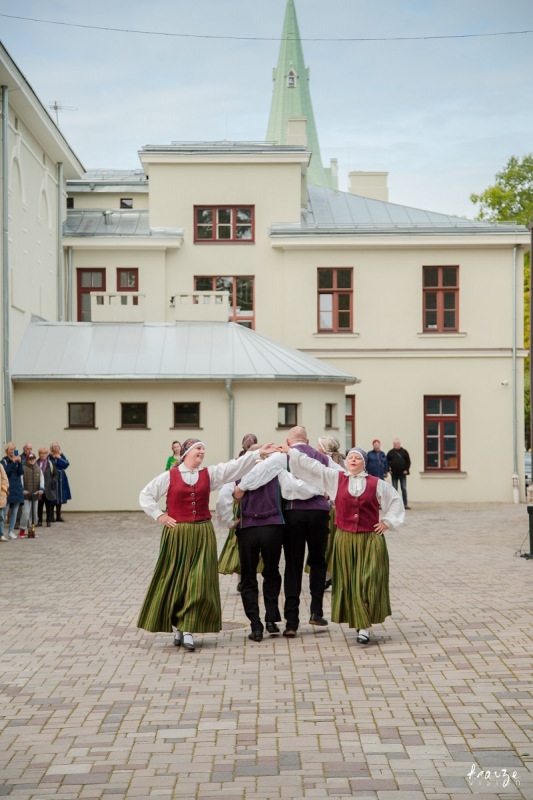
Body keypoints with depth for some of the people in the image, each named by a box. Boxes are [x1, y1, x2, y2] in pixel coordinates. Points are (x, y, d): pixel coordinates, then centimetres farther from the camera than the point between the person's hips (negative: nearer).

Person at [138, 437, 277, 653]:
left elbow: (235, 466, -3)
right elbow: (145, 495, 5)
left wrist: (259, 453, -11)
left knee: (198, 582, -3)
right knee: (174, 581, 4)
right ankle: (177, 627, 17)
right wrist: (159, 515, -3)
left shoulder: (209, 474, 7)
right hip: (176, 534, -2)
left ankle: (188, 629, 2)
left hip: (202, 535, 2)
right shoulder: (169, 476, 0)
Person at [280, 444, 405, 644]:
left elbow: (395, 500, 13)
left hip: (371, 540, -1)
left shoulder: (376, 484, 3)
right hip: (345, 539, 1)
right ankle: (359, 623, 16)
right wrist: (290, 451, -1)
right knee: (349, 583, 4)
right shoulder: (336, 478, 5)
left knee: (369, 582, -6)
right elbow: (313, 466, 3)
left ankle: (364, 626, -1)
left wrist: (387, 522, 5)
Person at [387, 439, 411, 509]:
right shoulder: (390, 452, 4)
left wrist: (406, 470, -4)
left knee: (404, 489, 1)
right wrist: (389, 470, -1)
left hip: (402, 473, -1)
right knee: (394, 489, 4)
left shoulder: (404, 452, 3)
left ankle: (405, 504, 3)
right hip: (394, 474, 1)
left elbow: (408, 461, 5)